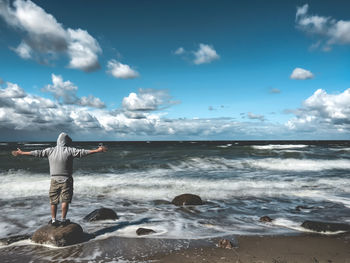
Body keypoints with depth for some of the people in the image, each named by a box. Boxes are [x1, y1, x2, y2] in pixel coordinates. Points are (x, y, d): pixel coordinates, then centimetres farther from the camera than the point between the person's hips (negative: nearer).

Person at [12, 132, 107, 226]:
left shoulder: (50, 150, 2)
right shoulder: (69, 150, -8)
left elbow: (37, 153, 8)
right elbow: (82, 152, -14)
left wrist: (21, 153, 20)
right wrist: (97, 150, -14)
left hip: (54, 180, 4)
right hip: (66, 180, -3)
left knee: (53, 201, 12)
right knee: (65, 200, 3)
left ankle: (53, 220, 17)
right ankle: (63, 220, 5)